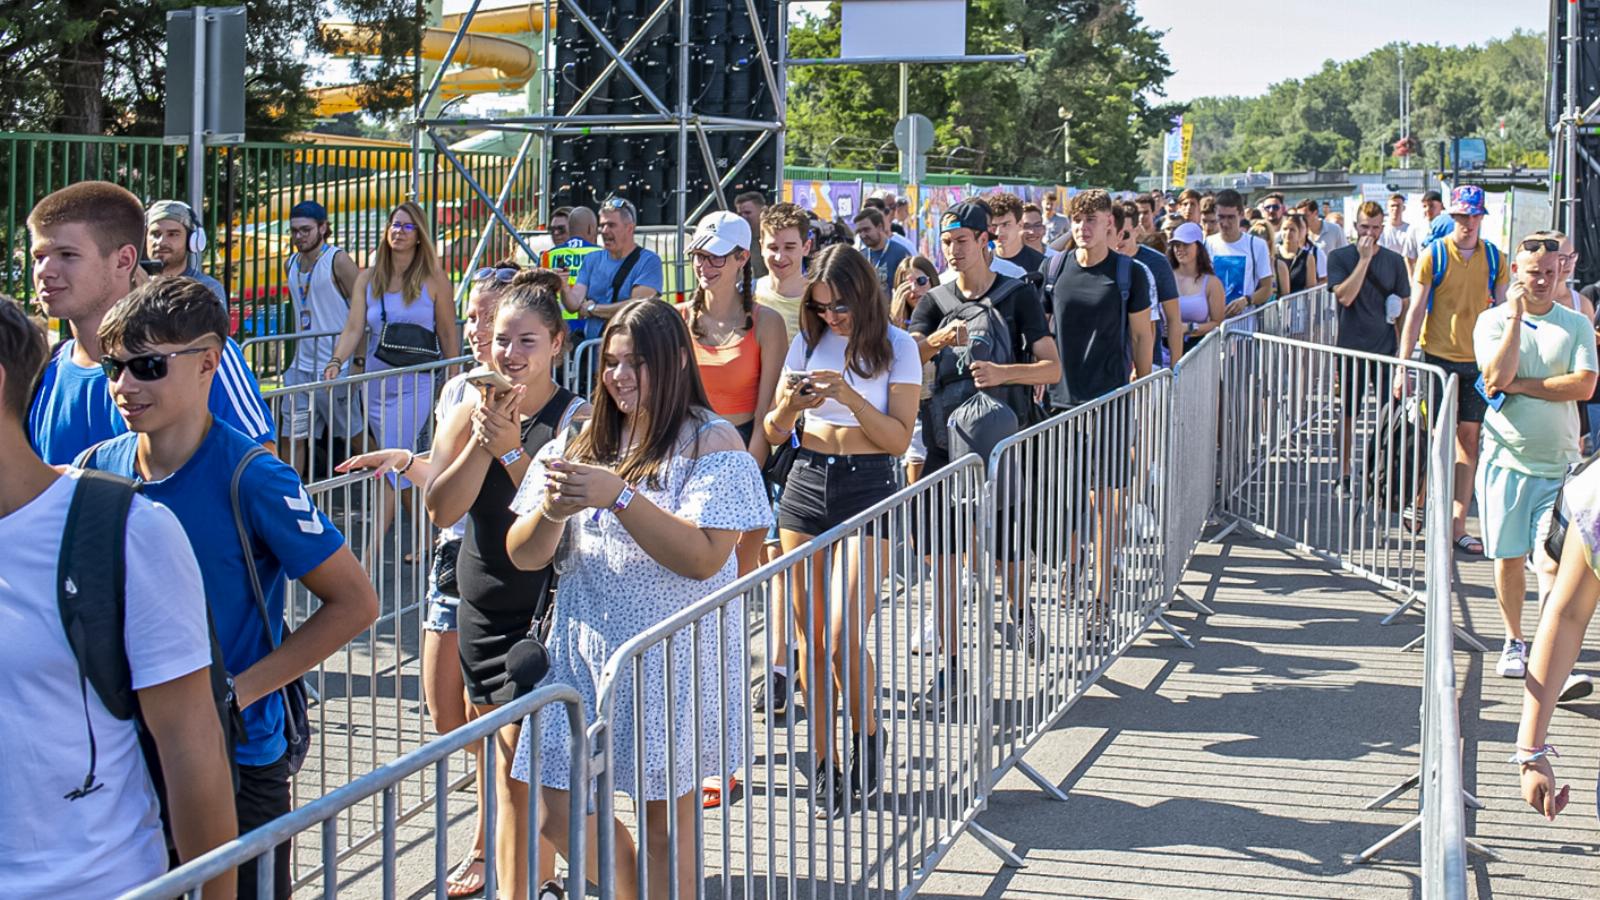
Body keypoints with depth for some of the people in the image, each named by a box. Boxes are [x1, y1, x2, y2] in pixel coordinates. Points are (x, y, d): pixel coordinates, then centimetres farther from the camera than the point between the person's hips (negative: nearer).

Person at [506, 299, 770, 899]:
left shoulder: (710, 443, -7)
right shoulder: (582, 442, 7)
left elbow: (704, 557, -20)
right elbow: (524, 556, 4)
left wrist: (618, 497, -26)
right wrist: (551, 511, -18)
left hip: (673, 658, -5)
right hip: (584, 648, 5)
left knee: (665, 820, 6)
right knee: (560, 814, 8)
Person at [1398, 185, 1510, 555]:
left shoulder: (1493, 257, 5)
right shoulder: (1433, 255, -5)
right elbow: (1416, 312, -5)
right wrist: (1403, 366, -9)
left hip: (1478, 361, 3)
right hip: (1438, 357, -3)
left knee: (1469, 438, 4)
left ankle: (1457, 524, 8)